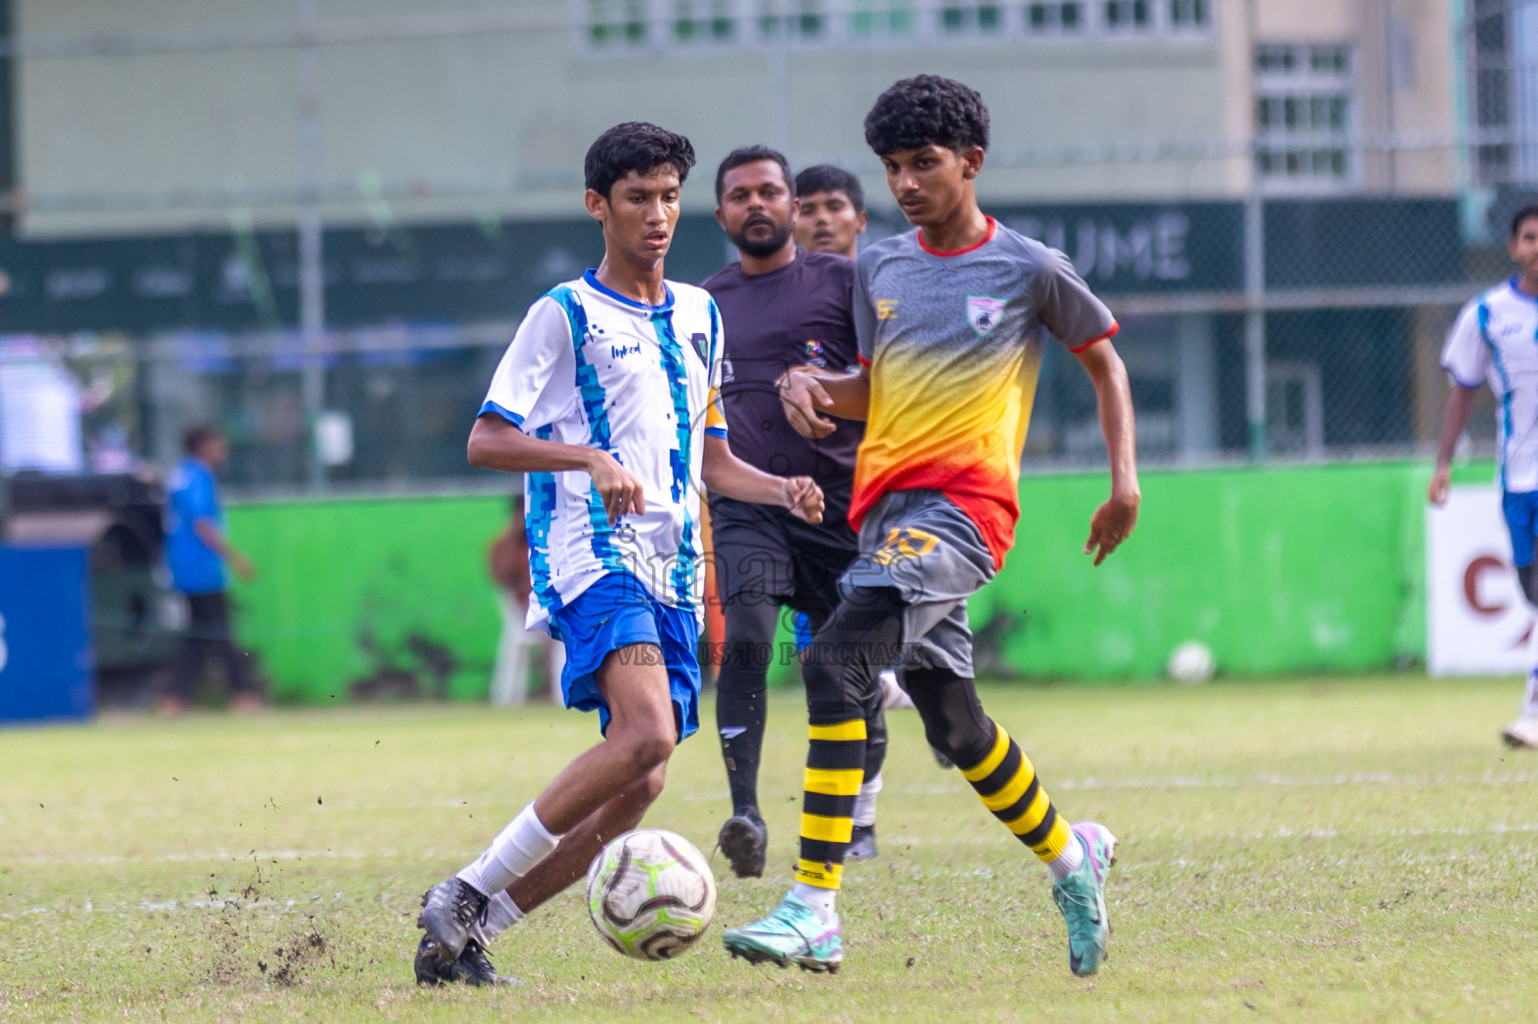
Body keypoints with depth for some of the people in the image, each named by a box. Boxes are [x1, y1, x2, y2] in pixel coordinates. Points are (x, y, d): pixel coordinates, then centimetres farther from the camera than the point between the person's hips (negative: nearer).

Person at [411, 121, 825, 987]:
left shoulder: (699, 315, 19)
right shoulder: (565, 314, -1)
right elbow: (487, 441, -6)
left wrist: (781, 490, 6)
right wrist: (591, 459, -21)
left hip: (674, 570, 7)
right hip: (594, 554, -7)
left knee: (639, 787, -4)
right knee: (646, 732, -28)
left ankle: (458, 940, 4)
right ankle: (466, 896, -20)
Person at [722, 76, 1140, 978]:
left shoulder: (1029, 269, -1)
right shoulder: (880, 268, 13)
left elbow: (1104, 359, 12)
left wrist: (1126, 482, 5)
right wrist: (814, 386, 1)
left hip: (964, 502, -7)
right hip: (887, 500, 7)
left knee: (837, 661, -25)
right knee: (952, 718, 16)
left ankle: (815, 910, -28)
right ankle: (1070, 854, 41)